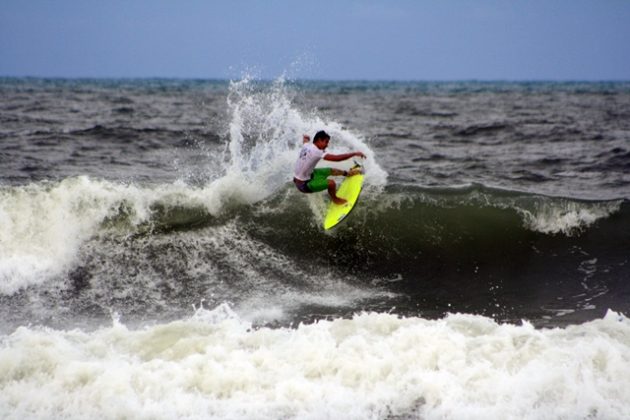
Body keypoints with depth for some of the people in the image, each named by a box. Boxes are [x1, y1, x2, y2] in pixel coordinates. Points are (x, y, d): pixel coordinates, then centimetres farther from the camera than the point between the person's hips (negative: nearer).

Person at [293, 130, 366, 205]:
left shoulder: (306, 145, -3)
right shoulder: (316, 152, -29)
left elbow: (305, 139, 26)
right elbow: (337, 158, -32)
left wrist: (305, 137, 51)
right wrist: (354, 153, -24)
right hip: (304, 184, -9)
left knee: (331, 171, 17)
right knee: (331, 183, -19)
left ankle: (347, 173, 44)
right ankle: (334, 199, 11)